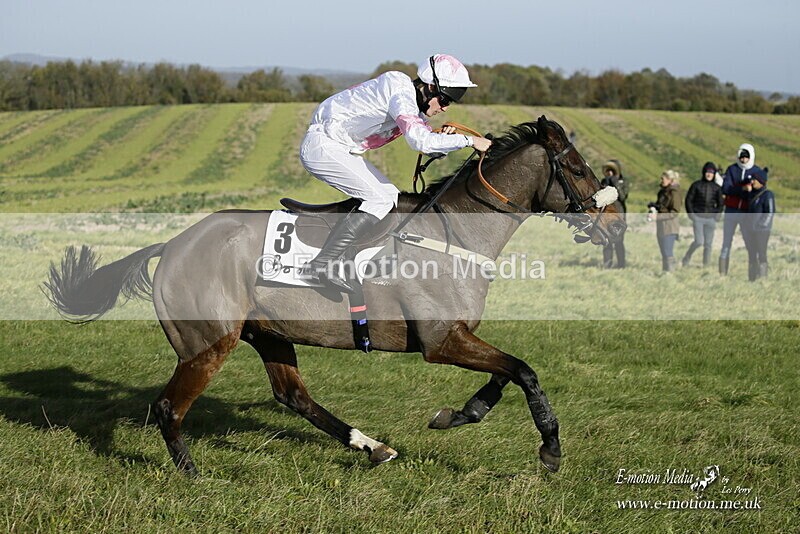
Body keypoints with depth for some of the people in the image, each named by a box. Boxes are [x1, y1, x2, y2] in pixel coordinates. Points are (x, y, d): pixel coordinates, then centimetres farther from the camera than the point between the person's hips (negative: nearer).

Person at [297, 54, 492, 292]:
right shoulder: (401, 93, -22)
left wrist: (443, 137, -4)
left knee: (390, 196, 11)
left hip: (341, 149, 10)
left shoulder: (412, 99, 9)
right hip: (322, 145, -10)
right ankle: (321, 265, -23)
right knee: (379, 200, -17)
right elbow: (420, 141, -34)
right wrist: (468, 140, -24)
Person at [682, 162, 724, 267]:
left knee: (708, 244, 2)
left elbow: (720, 203, 14)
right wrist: (690, 213, -6)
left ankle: (706, 265, 9)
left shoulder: (717, 188, 6)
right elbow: (689, 199, 3)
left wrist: (717, 215, 1)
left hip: (710, 219, 2)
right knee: (699, 242, -12)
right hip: (698, 218, -2)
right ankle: (687, 257, 11)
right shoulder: (696, 185, -1)